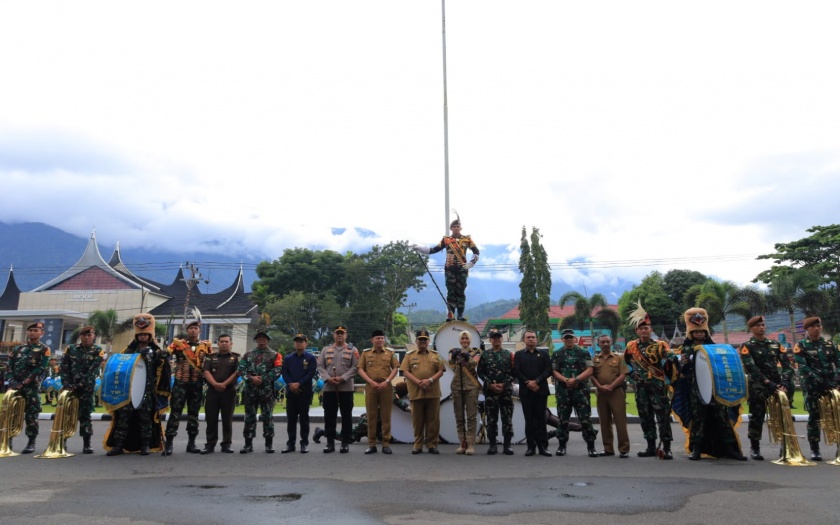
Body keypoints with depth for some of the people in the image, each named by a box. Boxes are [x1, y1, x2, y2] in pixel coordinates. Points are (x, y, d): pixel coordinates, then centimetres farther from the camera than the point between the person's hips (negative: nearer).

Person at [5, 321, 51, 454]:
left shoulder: (44, 350, 3)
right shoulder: (18, 349, 17)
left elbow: (41, 368, -8)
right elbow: (9, 366, 10)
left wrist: (24, 382, -14)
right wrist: (12, 381, -8)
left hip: (32, 387, -4)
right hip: (15, 385, 4)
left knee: (31, 415, -4)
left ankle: (31, 443, 2)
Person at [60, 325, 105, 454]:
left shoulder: (98, 351, 2)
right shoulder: (70, 349, 10)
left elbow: (92, 371, -8)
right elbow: (64, 368, 3)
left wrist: (79, 384, -16)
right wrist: (67, 384, -11)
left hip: (87, 388, -2)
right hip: (70, 386, 2)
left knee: (85, 415, -1)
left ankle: (87, 444, 2)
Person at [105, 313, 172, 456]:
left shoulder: (156, 351, 6)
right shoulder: (129, 350, 12)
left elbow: (163, 367, 1)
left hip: (147, 391, -2)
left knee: (146, 418, 4)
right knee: (123, 416, 0)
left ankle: (146, 445, 10)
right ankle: (118, 445, 6)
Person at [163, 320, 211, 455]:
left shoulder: (206, 345, 7)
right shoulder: (178, 343, 1)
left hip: (197, 385, 3)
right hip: (180, 383, -2)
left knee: (194, 413, 10)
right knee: (175, 412, -5)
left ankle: (191, 443, 18)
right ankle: (169, 443, -2)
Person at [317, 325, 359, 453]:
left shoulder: (352, 350, 5)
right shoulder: (326, 350, 12)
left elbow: (355, 367, -4)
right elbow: (320, 366, 5)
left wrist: (342, 378, -15)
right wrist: (328, 378, -11)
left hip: (346, 388, -2)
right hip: (329, 387, 2)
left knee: (346, 416, 1)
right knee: (329, 416, 4)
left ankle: (345, 443, 9)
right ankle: (330, 443, 12)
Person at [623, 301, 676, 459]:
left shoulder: (660, 345, -4)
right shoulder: (631, 346, 7)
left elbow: (671, 359, -19)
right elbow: (626, 362, 25)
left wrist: (673, 358, -40)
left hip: (658, 387, -4)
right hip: (641, 388, 4)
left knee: (663, 417, -4)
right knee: (646, 418, 9)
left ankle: (667, 448, 0)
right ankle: (651, 447, 19)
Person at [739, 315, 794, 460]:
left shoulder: (775, 345, 14)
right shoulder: (747, 347, 2)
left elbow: (786, 365, 4)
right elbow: (751, 368, -12)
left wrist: (785, 383, -12)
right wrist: (767, 382, -22)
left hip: (778, 384, 4)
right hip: (758, 386, -4)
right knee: (757, 417, -2)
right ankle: (755, 448, 7)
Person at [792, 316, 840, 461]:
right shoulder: (800, 347, 2)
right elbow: (803, 367, -8)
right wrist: (820, 382, -17)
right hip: (812, 387, -3)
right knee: (814, 417, -1)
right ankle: (815, 450, 5)